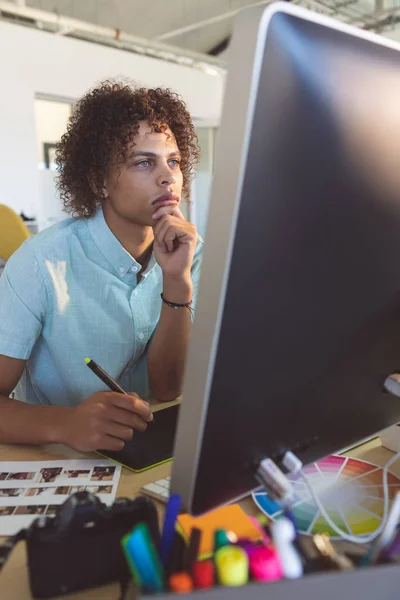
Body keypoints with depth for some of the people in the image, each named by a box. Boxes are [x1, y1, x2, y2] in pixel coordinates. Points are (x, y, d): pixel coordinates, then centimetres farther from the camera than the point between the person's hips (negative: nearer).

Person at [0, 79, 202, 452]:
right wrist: (66, 424, -37)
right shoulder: (43, 262, -18)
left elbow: (166, 389, -10)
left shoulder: (189, 251, -6)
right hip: (55, 452, -2)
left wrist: (177, 281, -22)